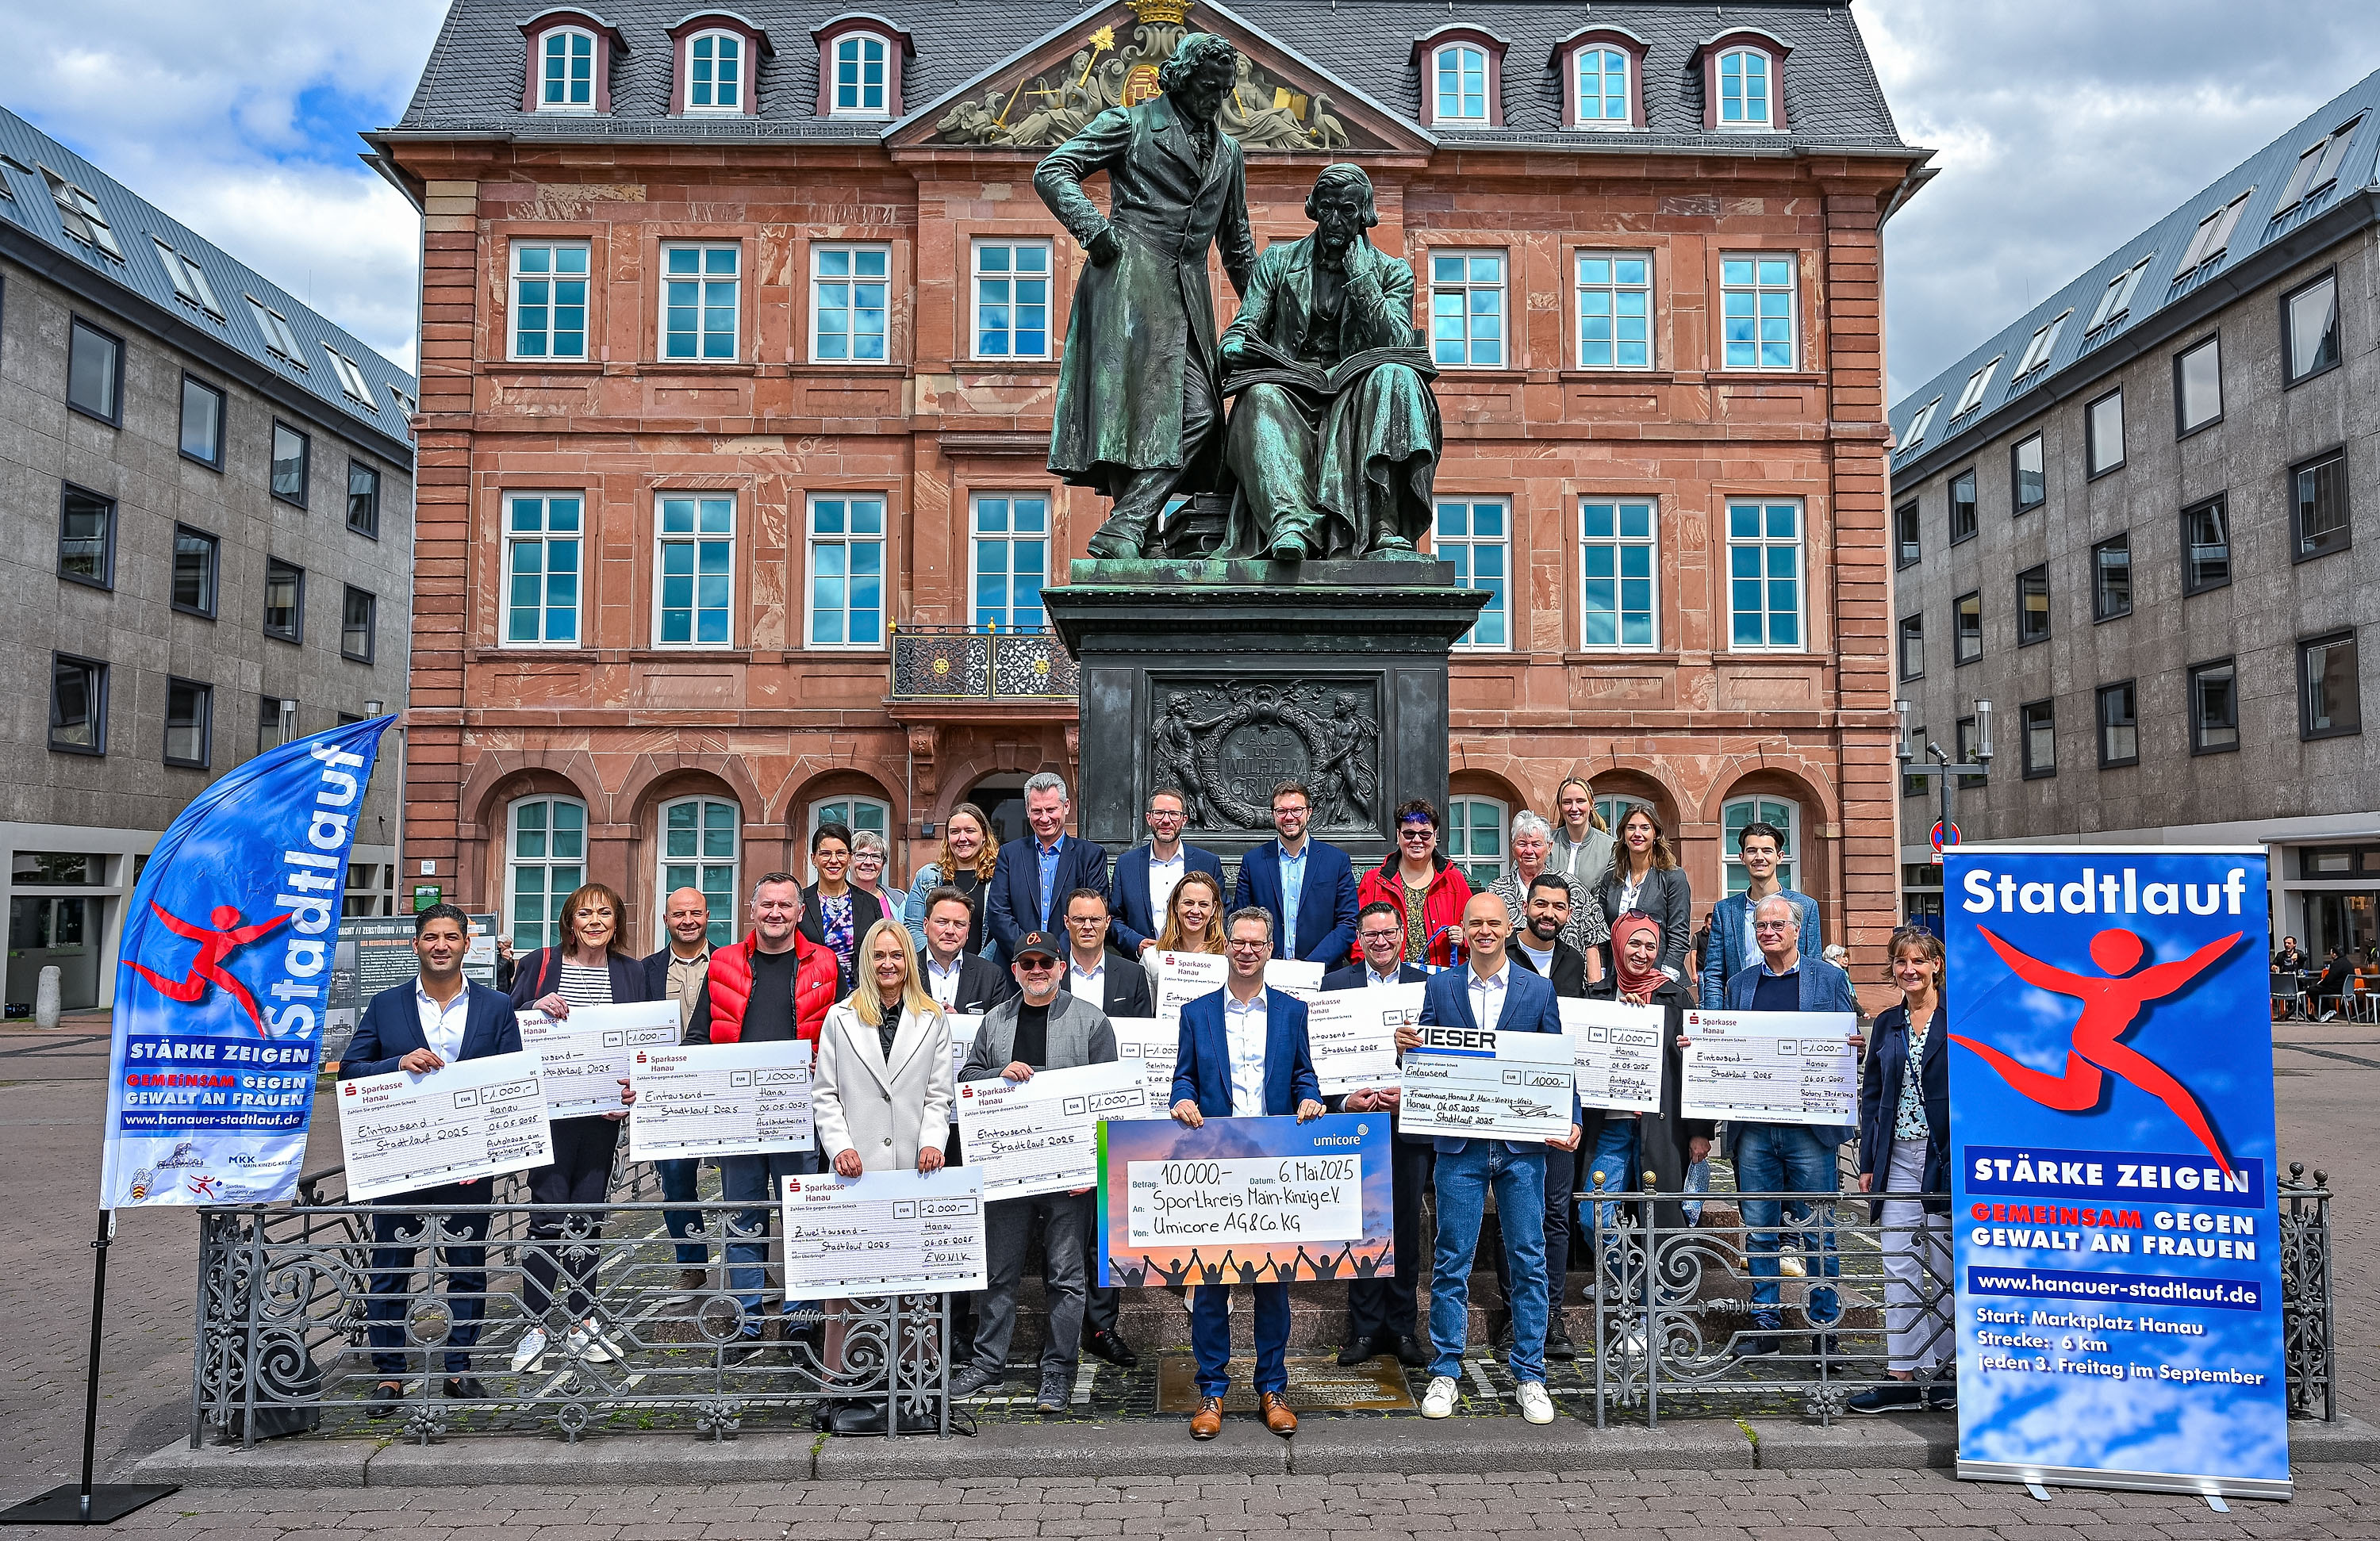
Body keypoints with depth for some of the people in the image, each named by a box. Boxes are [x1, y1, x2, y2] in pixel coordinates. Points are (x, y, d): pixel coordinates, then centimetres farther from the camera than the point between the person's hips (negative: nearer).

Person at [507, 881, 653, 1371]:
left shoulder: (632, 972, 8)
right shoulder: (540, 964, 1)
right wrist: (537, 1008, -17)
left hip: (604, 1111, 2)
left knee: (589, 1214, 9)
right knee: (550, 1215, -5)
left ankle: (582, 1322, 20)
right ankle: (535, 1326, 8)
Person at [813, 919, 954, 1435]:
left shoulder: (933, 1020, 12)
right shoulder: (841, 1017, 9)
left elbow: (938, 1092, 9)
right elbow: (825, 1092, 7)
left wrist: (933, 1140, -7)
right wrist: (840, 1144, -7)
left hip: (914, 1170, 1)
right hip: (857, 1168, -1)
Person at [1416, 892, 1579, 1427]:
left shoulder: (1538, 990, 6)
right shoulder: (1439, 987, 6)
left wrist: (1570, 1122, -9)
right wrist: (1408, 1045, -15)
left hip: (1522, 1145, 0)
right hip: (1459, 1145, 0)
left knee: (1528, 1262, 6)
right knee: (1451, 1262, 4)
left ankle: (1530, 1376, 18)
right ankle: (1445, 1373, 16)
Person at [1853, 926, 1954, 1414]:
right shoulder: (1886, 1024, 12)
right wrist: (1867, 1162, 9)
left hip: (1946, 1155, -4)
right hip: (1898, 1158, 5)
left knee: (1943, 1267, 4)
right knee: (1899, 1266, 3)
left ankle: (1935, 1367, 16)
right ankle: (1905, 1376, 7)